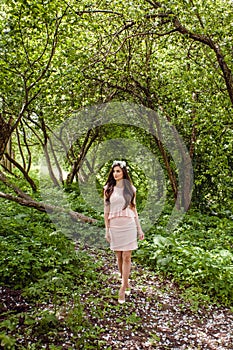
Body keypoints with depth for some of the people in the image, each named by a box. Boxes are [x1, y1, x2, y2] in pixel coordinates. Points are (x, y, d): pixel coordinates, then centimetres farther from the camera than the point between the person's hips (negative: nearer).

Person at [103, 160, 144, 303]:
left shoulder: (131, 188, 6)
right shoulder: (108, 189, 4)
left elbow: (134, 209, 11)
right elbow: (106, 210, 4)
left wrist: (139, 228, 9)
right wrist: (107, 229, 0)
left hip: (128, 225, 0)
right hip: (114, 226, 1)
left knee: (127, 257, -4)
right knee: (119, 257, 9)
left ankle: (123, 288, 2)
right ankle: (126, 283, 27)